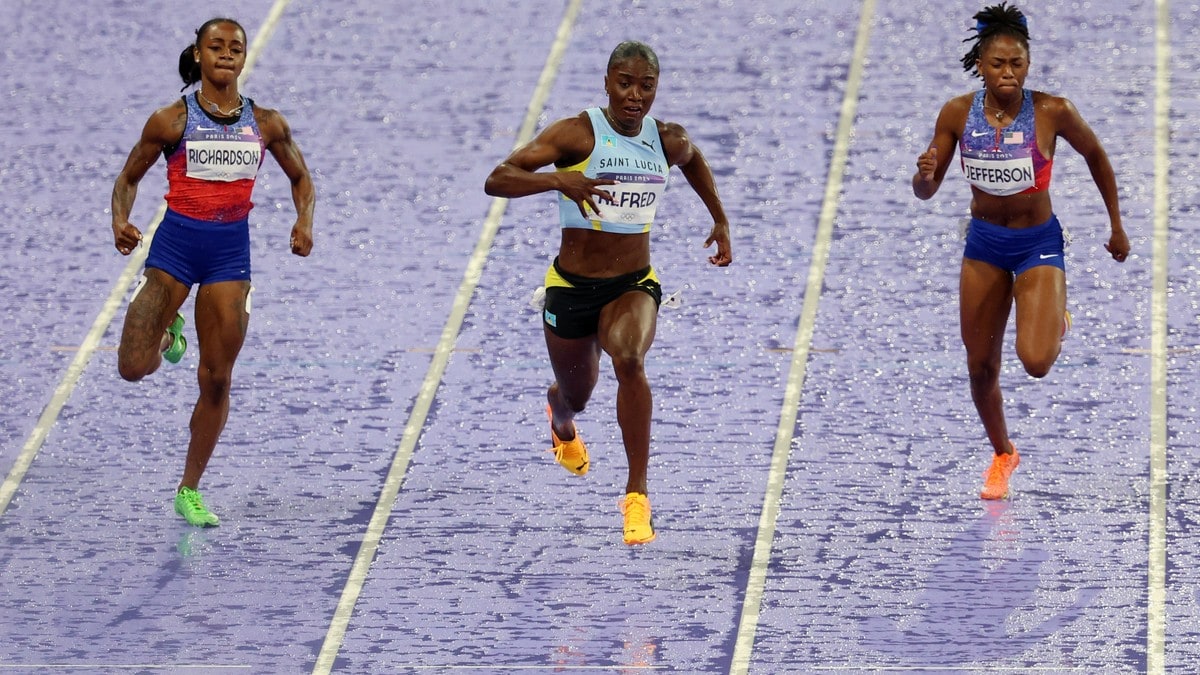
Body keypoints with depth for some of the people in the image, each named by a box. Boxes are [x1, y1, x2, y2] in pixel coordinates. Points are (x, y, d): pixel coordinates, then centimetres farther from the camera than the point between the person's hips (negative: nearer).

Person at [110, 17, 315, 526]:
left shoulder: (266, 124, 3)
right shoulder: (172, 120, -3)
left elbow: (301, 179, 15)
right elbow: (129, 178, 5)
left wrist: (304, 222, -5)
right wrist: (120, 222, -16)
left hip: (231, 250, 2)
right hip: (176, 242, -2)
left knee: (217, 379, 2)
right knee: (134, 368, -12)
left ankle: (189, 492, 17)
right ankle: (168, 333, 27)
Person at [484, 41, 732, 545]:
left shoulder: (669, 141, -4)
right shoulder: (577, 135, -16)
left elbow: (694, 161, 24)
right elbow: (496, 181, -25)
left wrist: (720, 220, 24)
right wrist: (559, 179, -40)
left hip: (635, 284, 1)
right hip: (572, 286, -1)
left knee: (629, 359, -32)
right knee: (575, 395, 19)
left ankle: (637, 495, -25)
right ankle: (561, 424, 62)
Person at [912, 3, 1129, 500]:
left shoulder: (1052, 113, -19)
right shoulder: (958, 114, -11)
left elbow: (1095, 155, 0)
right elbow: (925, 192, -4)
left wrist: (1117, 226, 8)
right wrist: (924, 175, -30)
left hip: (1039, 243, -3)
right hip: (984, 242, 3)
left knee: (1035, 362, -20)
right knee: (981, 367, 9)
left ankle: (1055, 321, 18)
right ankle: (1002, 455, 37)